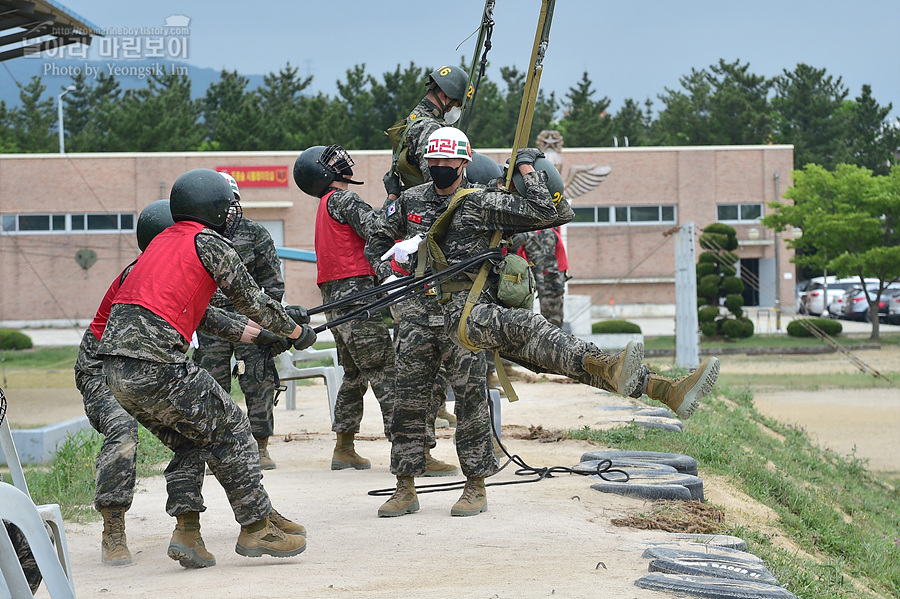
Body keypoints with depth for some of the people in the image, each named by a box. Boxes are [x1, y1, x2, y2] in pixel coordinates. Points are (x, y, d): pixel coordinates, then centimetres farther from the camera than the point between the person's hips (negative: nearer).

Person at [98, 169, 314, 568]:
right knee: (229, 430, 5)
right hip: (154, 366, -8)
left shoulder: (163, 242, 23)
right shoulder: (208, 242, -1)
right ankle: (257, 527, 9)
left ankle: (186, 532, 10)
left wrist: (242, 329, 43)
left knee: (189, 441, 19)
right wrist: (296, 331, 22)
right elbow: (250, 299, 7)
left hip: (115, 364, 8)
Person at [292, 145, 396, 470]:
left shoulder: (325, 207, 22)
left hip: (335, 298, 9)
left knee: (355, 375, 16)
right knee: (385, 373, -11)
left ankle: (344, 449, 20)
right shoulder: (342, 199, -6)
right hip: (356, 293, -9)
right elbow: (375, 231, -18)